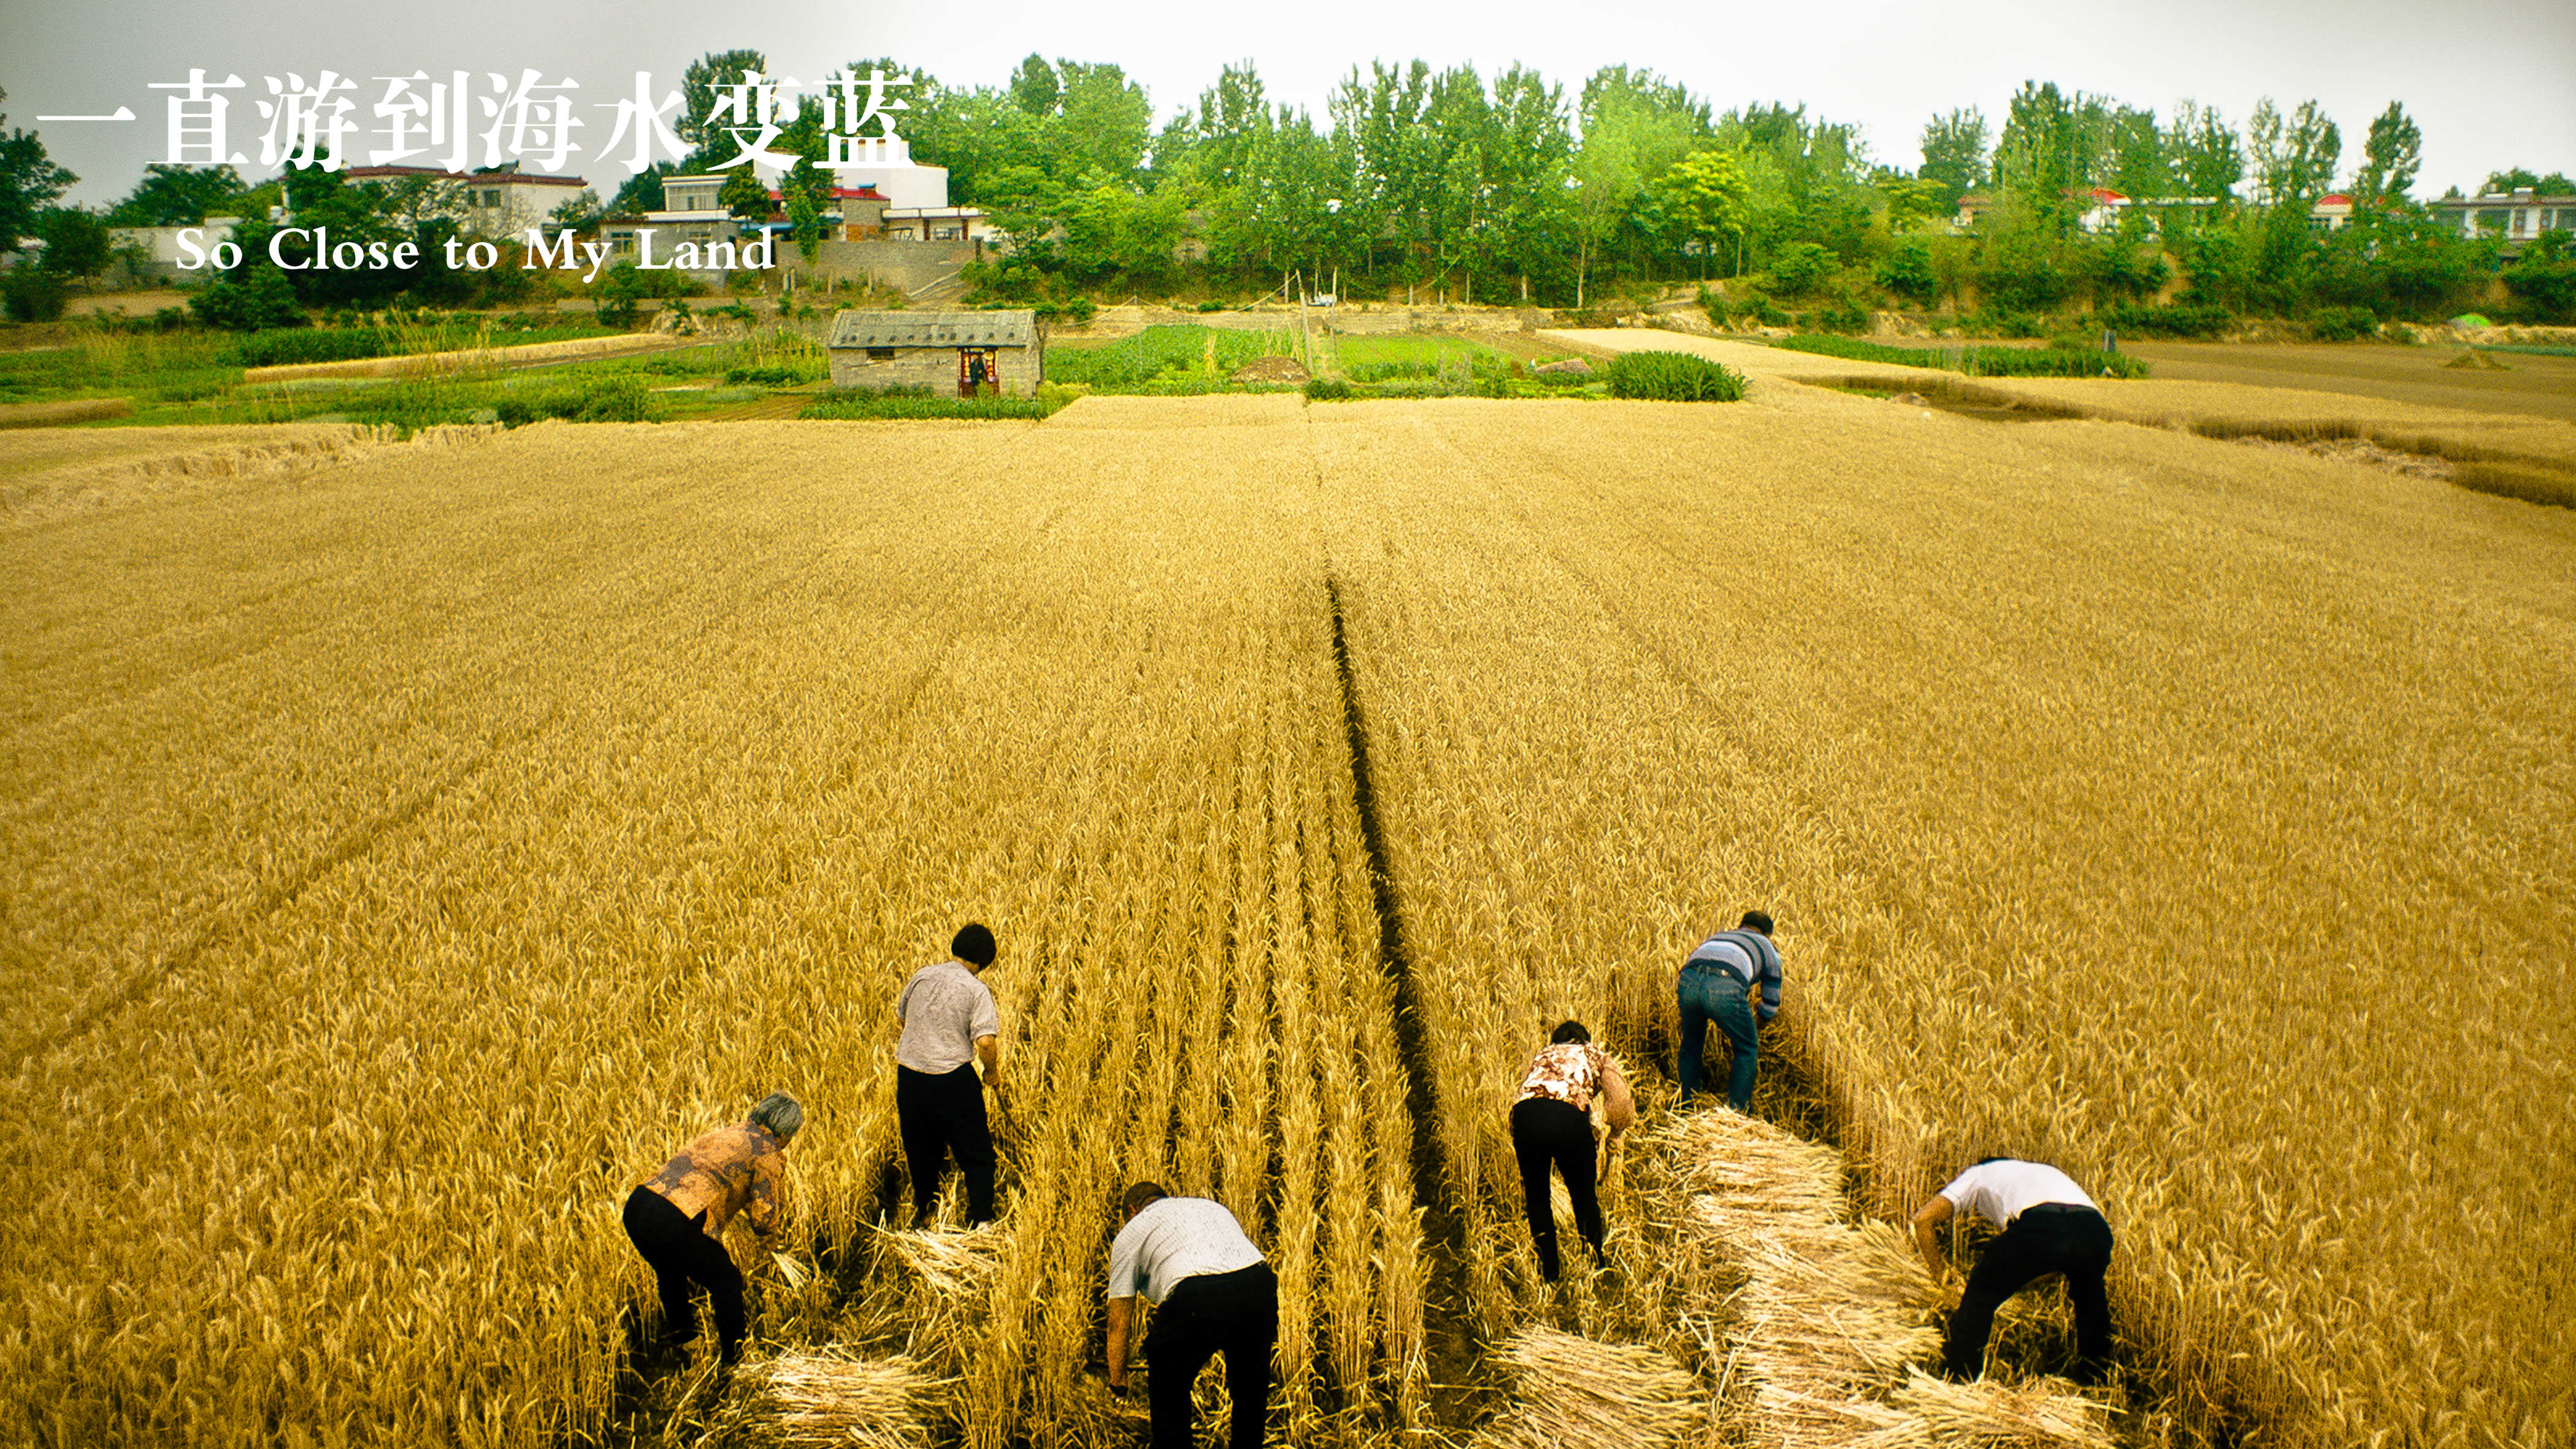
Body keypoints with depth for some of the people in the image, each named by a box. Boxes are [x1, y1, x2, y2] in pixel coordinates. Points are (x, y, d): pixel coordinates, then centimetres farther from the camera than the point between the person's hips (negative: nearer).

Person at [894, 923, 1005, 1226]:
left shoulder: (923, 976, 4)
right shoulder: (977, 990, -11)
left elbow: (901, 1016, 19)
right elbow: (986, 1042, -20)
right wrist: (992, 1073, -2)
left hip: (909, 1075, 5)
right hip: (952, 1079, -5)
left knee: (921, 1149, 23)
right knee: (976, 1154, 9)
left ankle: (923, 1214, 37)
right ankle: (981, 1221, 8)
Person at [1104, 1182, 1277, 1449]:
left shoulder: (1130, 1234, 25)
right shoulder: (1212, 1206, 38)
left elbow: (1119, 1323, 22)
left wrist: (1117, 1387, 33)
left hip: (1198, 1299, -4)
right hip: (1258, 1285, 4)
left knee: (1168, 1386, 22)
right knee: (1250, 1389, 27)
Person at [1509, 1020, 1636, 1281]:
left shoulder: (1543, 1053, 37)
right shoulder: (1595, 1055, 28)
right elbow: (1621, 1105, 14)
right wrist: (1614, 1135, 32)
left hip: (1524, 1115, 2)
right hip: (1569, 1117, -2)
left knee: (1536, 1198, 23)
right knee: (1584, 1197, 20)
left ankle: (1549, 1274, 30)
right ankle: (1595, 1266, 32)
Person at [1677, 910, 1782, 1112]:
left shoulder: (1718, 936, 44)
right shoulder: (1768, 948, 34)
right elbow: (1770, 1011, 36)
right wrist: (1753, 1010, 59)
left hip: (1689, 980, 4)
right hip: (1724, 988, -4)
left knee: (1690, 1047, 29)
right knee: (1747, 1050, 21)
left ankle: (1686, 1108, 35)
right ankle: (1738, 1112, 22)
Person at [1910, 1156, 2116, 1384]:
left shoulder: (1977, 1174, 33)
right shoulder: (2048, 1171, 46)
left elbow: (1922, 1219, 21)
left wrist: (1939, 1272, 33)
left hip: (2039, 1228, -4)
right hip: (2097, 1227, 4)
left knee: (1980, 1295, 19)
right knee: (2089, 1297, 37)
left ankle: (1957, 1380, 18)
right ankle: (2095, 1381, 42)